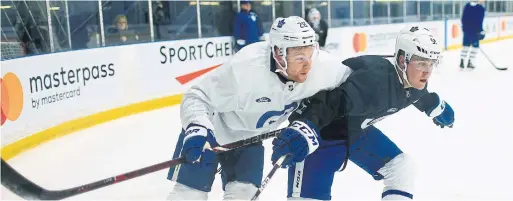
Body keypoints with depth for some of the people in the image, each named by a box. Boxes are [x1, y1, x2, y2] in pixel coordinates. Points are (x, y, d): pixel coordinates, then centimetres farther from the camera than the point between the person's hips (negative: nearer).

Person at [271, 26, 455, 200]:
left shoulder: (413, 79, -5)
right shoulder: (374, 79, -35)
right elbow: (330, 102, -47)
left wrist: (437, 107, 37)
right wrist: (303, 130, -62)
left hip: (357, 130, 9)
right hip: (322, 133, -9)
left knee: (402, 170, 9)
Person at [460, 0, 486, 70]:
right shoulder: (480, 8, -11)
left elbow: (463, 18, 11)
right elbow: (479, 22, -15)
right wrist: (481, 32, -10)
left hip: (466, 30, 6)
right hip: (474, 30, -6)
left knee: (466, 45, 15)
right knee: (475, 46, 5)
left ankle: (462, 62, 12)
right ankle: (470, 62, 3)